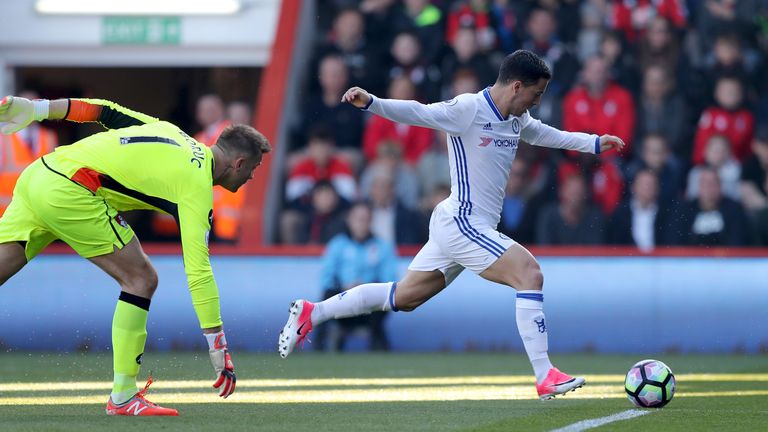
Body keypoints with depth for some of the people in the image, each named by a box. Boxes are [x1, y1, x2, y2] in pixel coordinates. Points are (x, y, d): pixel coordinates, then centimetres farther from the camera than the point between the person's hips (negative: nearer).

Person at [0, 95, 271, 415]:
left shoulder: (171, 132, 19)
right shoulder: (197, 185, -3)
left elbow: (109, 112, 17)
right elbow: (198, 269, -7)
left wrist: (38, 109, 18)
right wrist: (218, 347, -5)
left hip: (37, 173, 8)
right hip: (69, 192, -8)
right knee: (141, 279, -1)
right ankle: (122, 398, 1)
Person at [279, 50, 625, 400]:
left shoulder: (516, 120, 12)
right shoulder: (468, 109, -15)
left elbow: (547, 135, 30)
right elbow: (417, 112, -21)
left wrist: (595, 143, 27)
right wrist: (370, 102, -36)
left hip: (462, 227, 10)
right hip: (463, 223, -10)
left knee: (403, 298, 16)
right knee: (530, 273, -18)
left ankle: (311, 313, 24)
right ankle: (545, 377, -16)